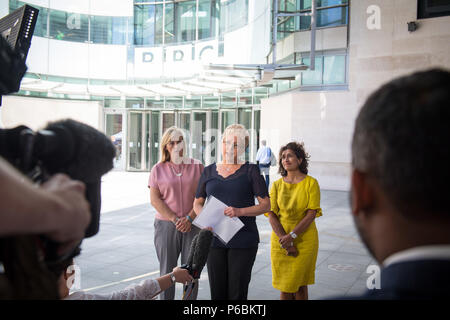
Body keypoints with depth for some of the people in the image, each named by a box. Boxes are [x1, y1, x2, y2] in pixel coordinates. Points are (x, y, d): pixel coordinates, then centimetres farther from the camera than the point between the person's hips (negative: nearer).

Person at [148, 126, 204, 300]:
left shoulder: (197, 166, 6)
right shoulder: (158, 169, 6)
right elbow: (154, 200, -1)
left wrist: (189, 218, -11)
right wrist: (175, 220, -10)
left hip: (193, 225, 0)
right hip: (166, 225, 0)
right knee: (167, 271, 5)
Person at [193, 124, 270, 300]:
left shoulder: (250, 171, 0)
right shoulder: (209, 171, 9)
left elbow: (266, 204, -3)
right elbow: (197, 203, 14)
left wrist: (240, 211, -18)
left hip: (243, 240, -3)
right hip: (214, 239, 3)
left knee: (237, 292, 1)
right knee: (217, 290, 8)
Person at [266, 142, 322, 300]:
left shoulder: (311, 183, -4)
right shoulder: (277, 185, 3)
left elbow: (311, 214, -10)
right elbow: (271, 215, -3)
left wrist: (292, 236, -18)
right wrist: (286, 242, -13)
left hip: (305, 241, -2)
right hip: (280, 241, 2)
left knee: (300, 286, 5)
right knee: (284, 286, 7)